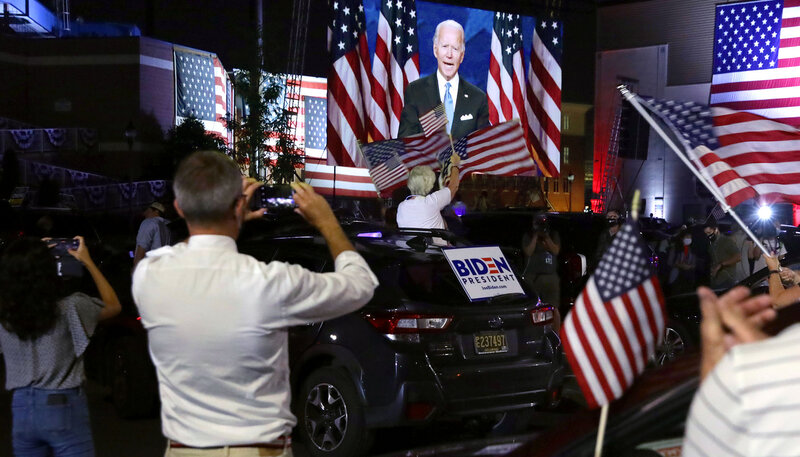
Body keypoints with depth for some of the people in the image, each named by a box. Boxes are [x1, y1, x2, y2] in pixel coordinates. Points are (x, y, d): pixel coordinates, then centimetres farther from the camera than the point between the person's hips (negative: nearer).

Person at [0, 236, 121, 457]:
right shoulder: (68, 309, -14)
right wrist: (88, 262, 7)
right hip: (63, 407, -4)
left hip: (21, 409, 4)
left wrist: (30, 258, 16)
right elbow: (113, 305, 3)